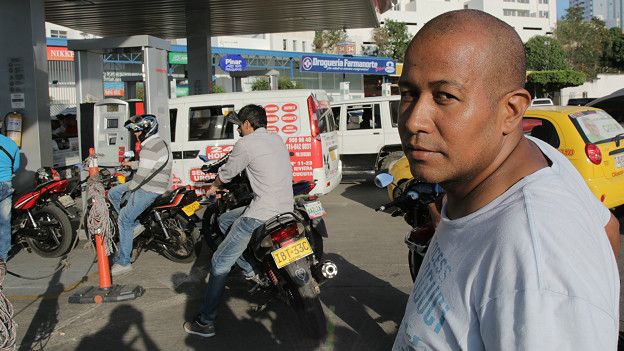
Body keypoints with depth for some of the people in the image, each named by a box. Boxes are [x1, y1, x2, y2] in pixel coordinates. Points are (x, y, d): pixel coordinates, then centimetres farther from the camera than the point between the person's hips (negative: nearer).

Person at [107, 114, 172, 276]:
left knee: (124, 220, -8)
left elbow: (143, 174, -23)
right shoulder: (157, 141, 12)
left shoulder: (150, 147, -22)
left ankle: (123, 262, -4)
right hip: (146, 184, 11)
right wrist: (132, 164, 29)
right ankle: (134, 225, 14)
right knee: (113, 194, 17)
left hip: (148, 190, -11)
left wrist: (128, 190, -11)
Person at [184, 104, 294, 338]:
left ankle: (205, 323, 2)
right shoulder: (277, 139, 15)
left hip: (262, 215, -9)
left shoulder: (245, 144, -9)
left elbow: (227, 173, 3)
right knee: (224, 220, 26)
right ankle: (251, 271, 24)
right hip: (286, 208, 9)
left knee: (220, 262, -1)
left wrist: (213, 187, 26)